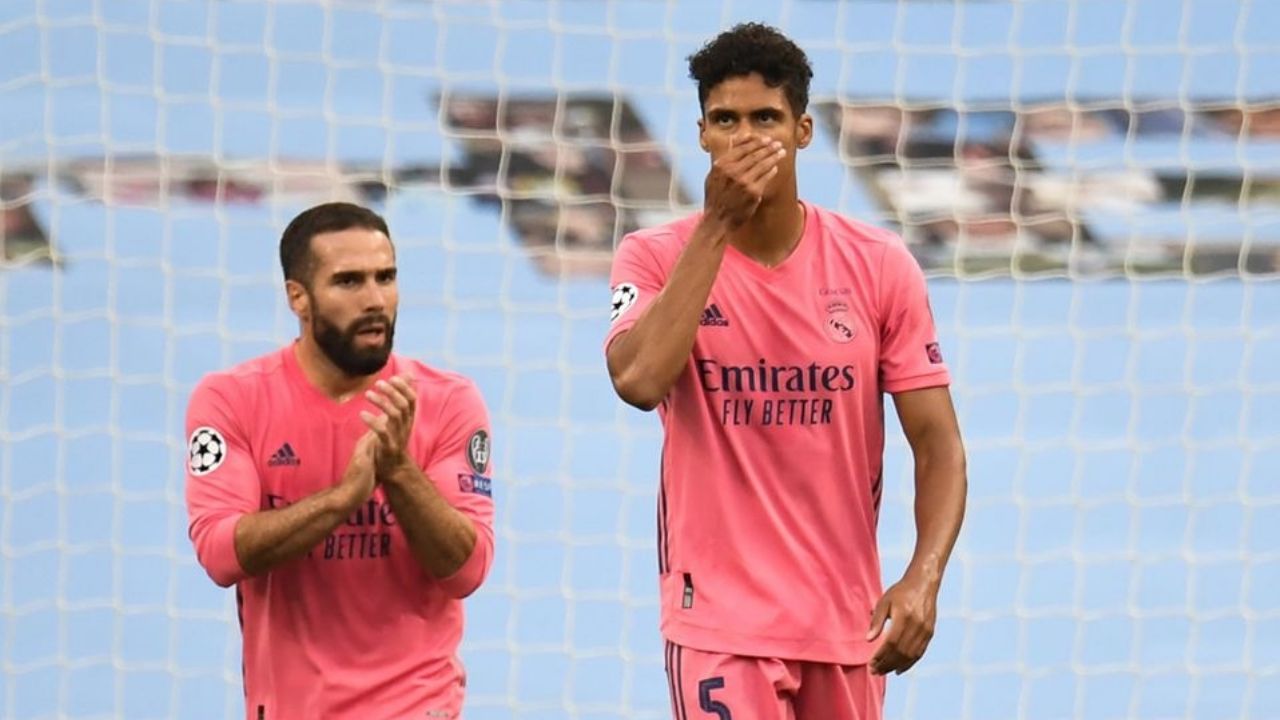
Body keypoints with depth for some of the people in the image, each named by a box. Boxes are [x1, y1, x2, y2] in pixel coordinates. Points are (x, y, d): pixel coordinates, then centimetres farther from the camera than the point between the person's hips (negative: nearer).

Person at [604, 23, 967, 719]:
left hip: (847, 623, 3)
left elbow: (937, 442, 0)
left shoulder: (880, 265, 0)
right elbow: (639, 379, -23)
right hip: (720, 623, -3)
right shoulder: (657, 257, -3)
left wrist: (924, 578, -16)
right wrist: (717, 224, -19)